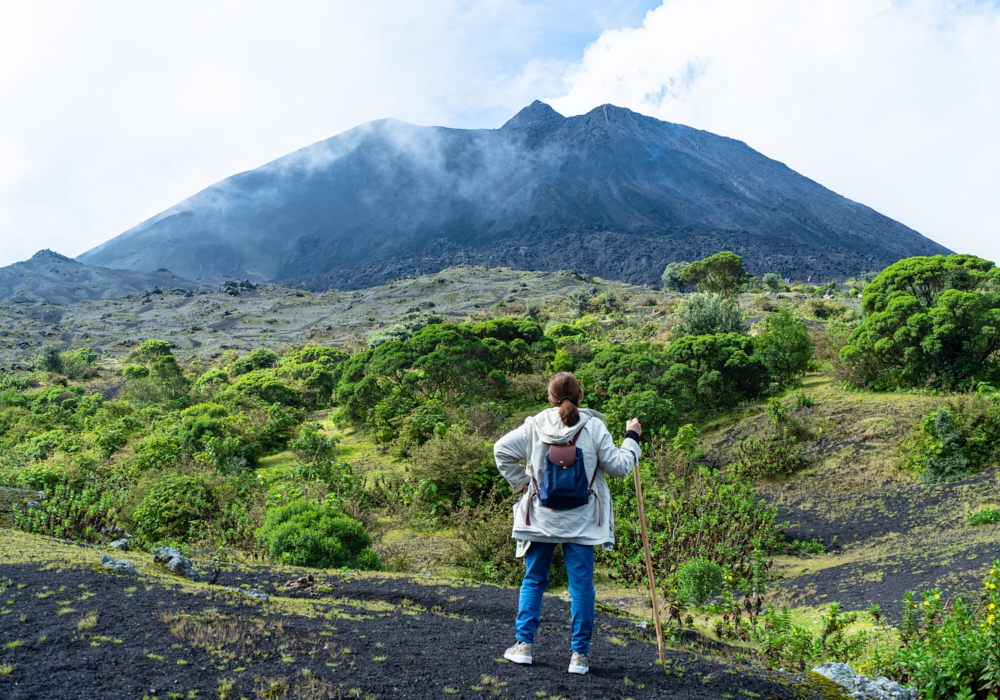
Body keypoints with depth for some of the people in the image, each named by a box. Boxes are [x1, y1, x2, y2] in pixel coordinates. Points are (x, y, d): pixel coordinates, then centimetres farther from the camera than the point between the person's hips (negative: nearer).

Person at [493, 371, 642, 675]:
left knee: (533, 580, 15)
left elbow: (502, 450, 1)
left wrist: (521, 483, 10)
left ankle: (523, 644, 15)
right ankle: (580, 655, 8)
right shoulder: (594, 427, -7)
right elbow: (618, 466, -2)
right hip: (580, 522, -1)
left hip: (540, 518, 2)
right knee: (581, 585, 6)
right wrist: (631, 439, 13)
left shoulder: (535, 425, -2)